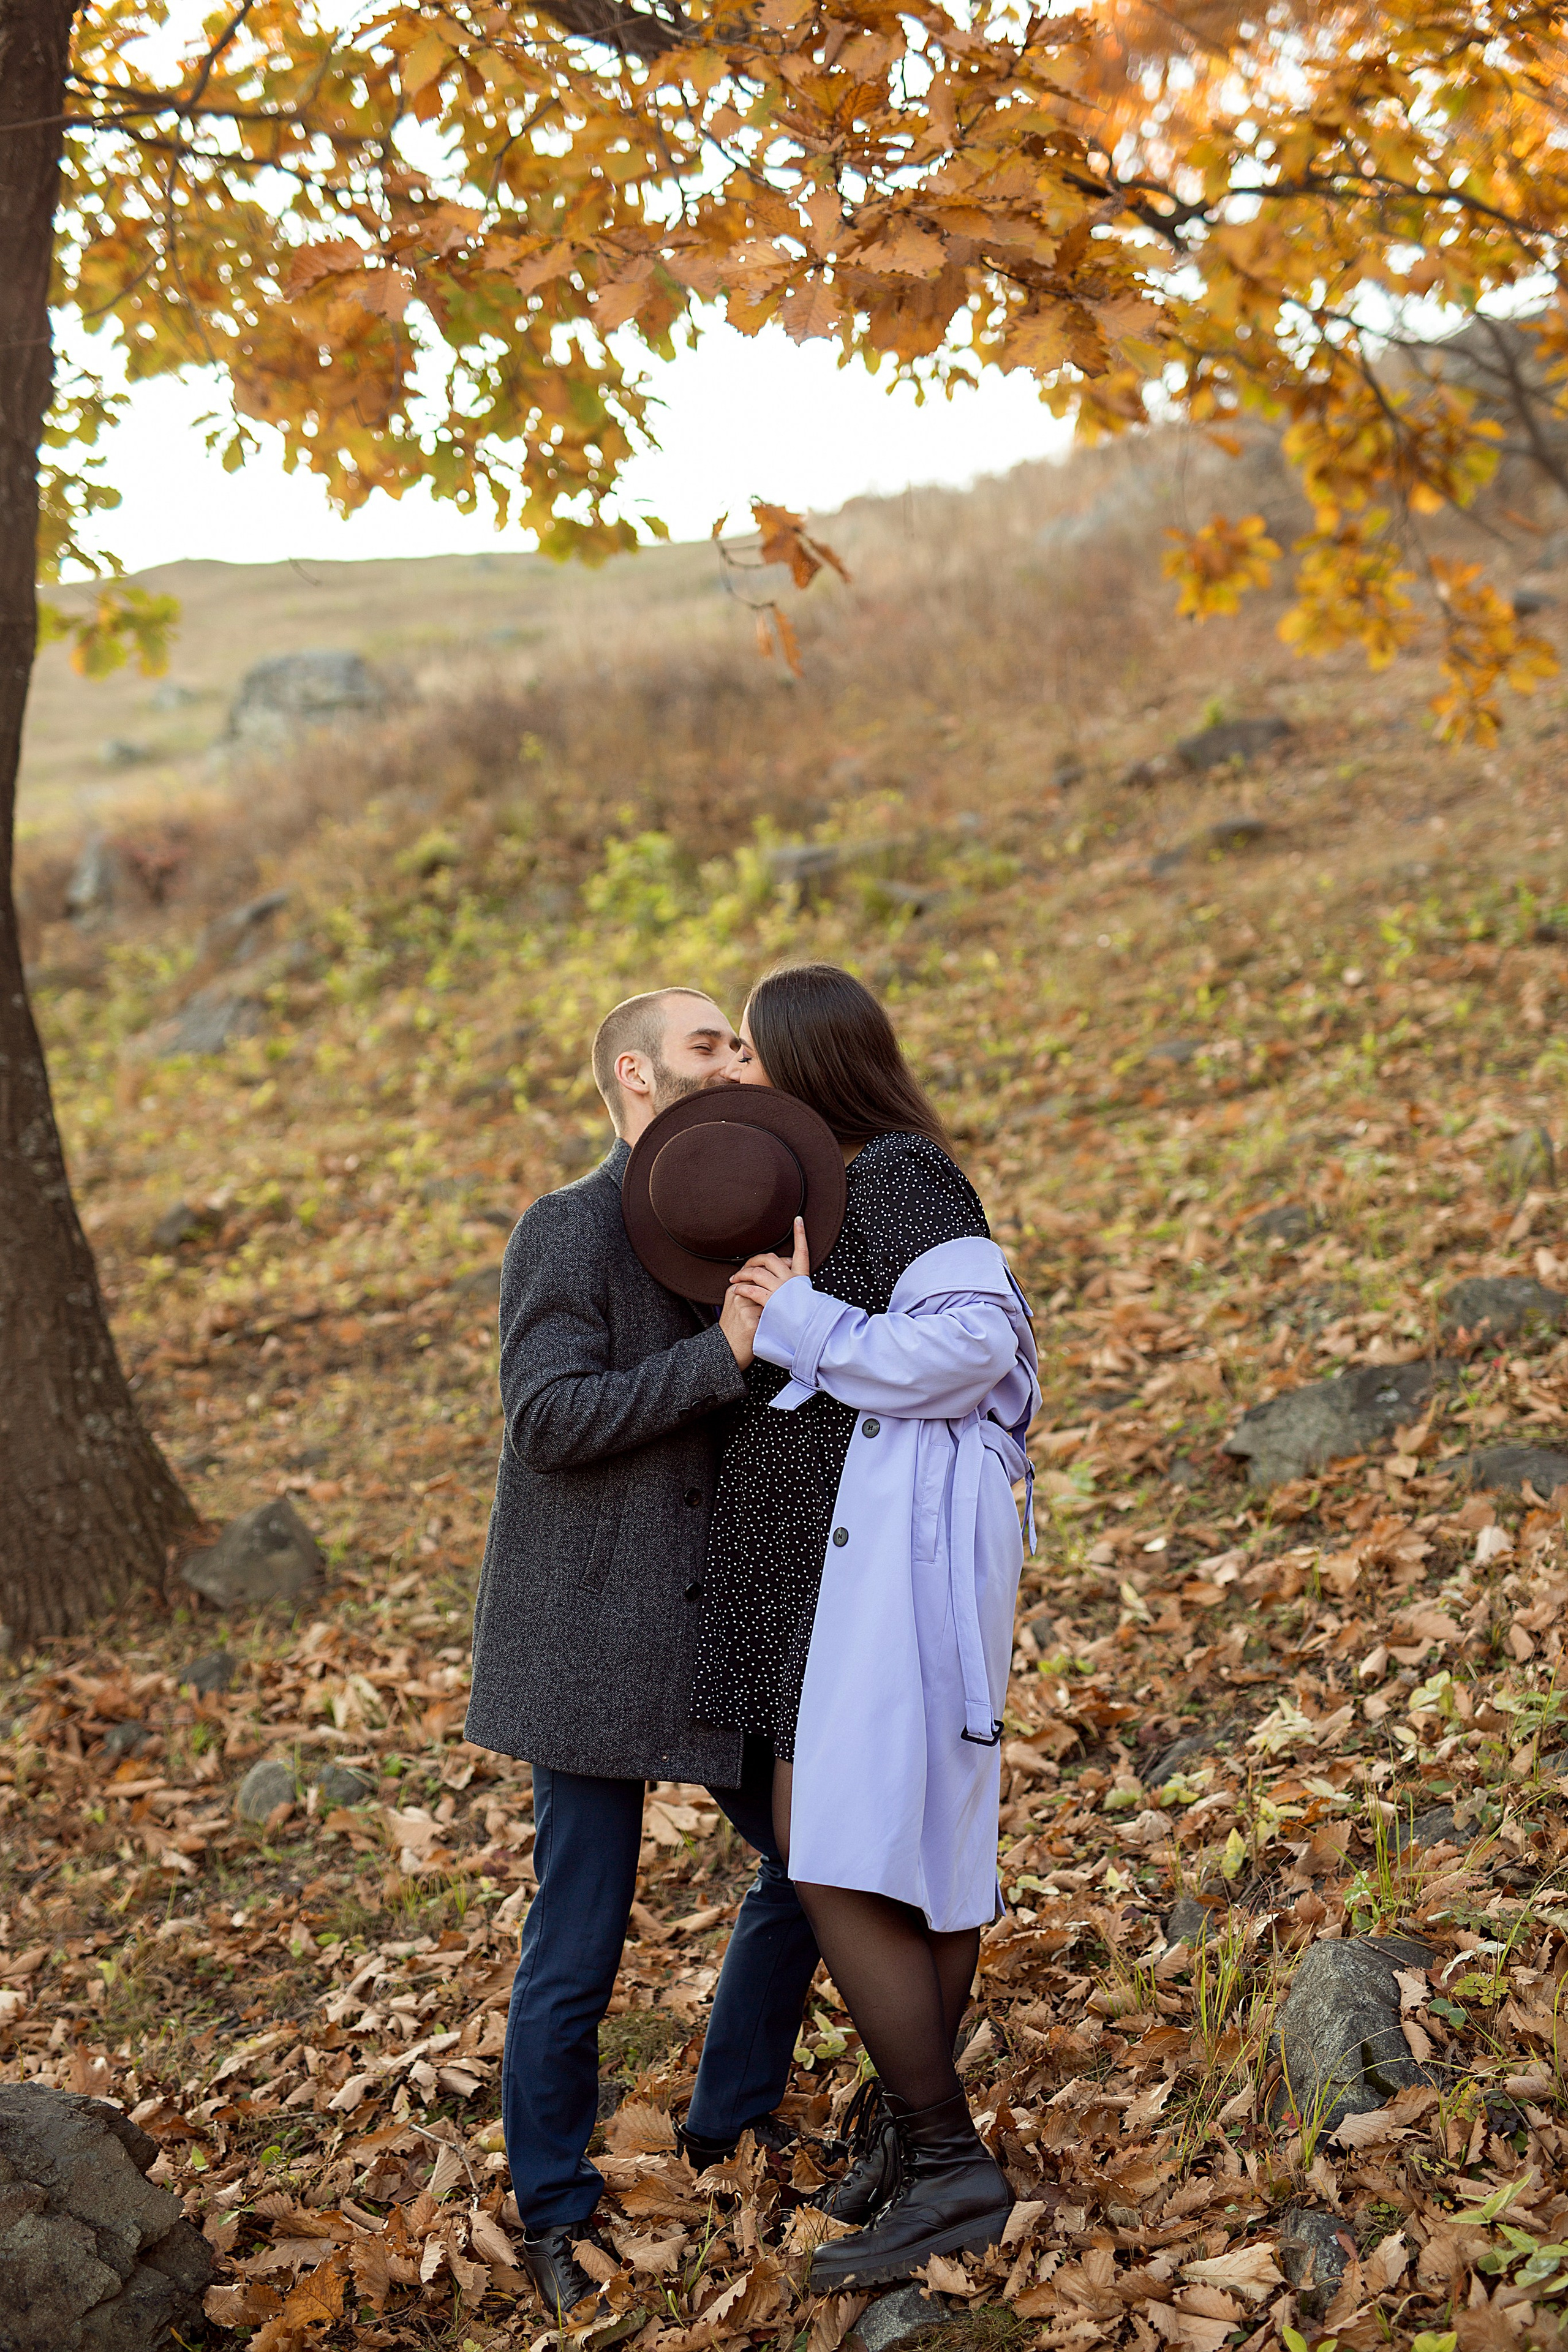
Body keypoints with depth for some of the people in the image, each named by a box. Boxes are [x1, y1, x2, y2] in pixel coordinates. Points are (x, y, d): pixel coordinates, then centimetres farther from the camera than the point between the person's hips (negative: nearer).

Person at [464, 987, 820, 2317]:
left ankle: (734, 2123, 32)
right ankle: (555, 2212, 22)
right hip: (591, 1641, -7)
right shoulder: (567, 1231, -13)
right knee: (581, 1931, 1)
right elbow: (551, 1420, -22)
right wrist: (724, 1353, -27)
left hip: (713, 1621, 8)